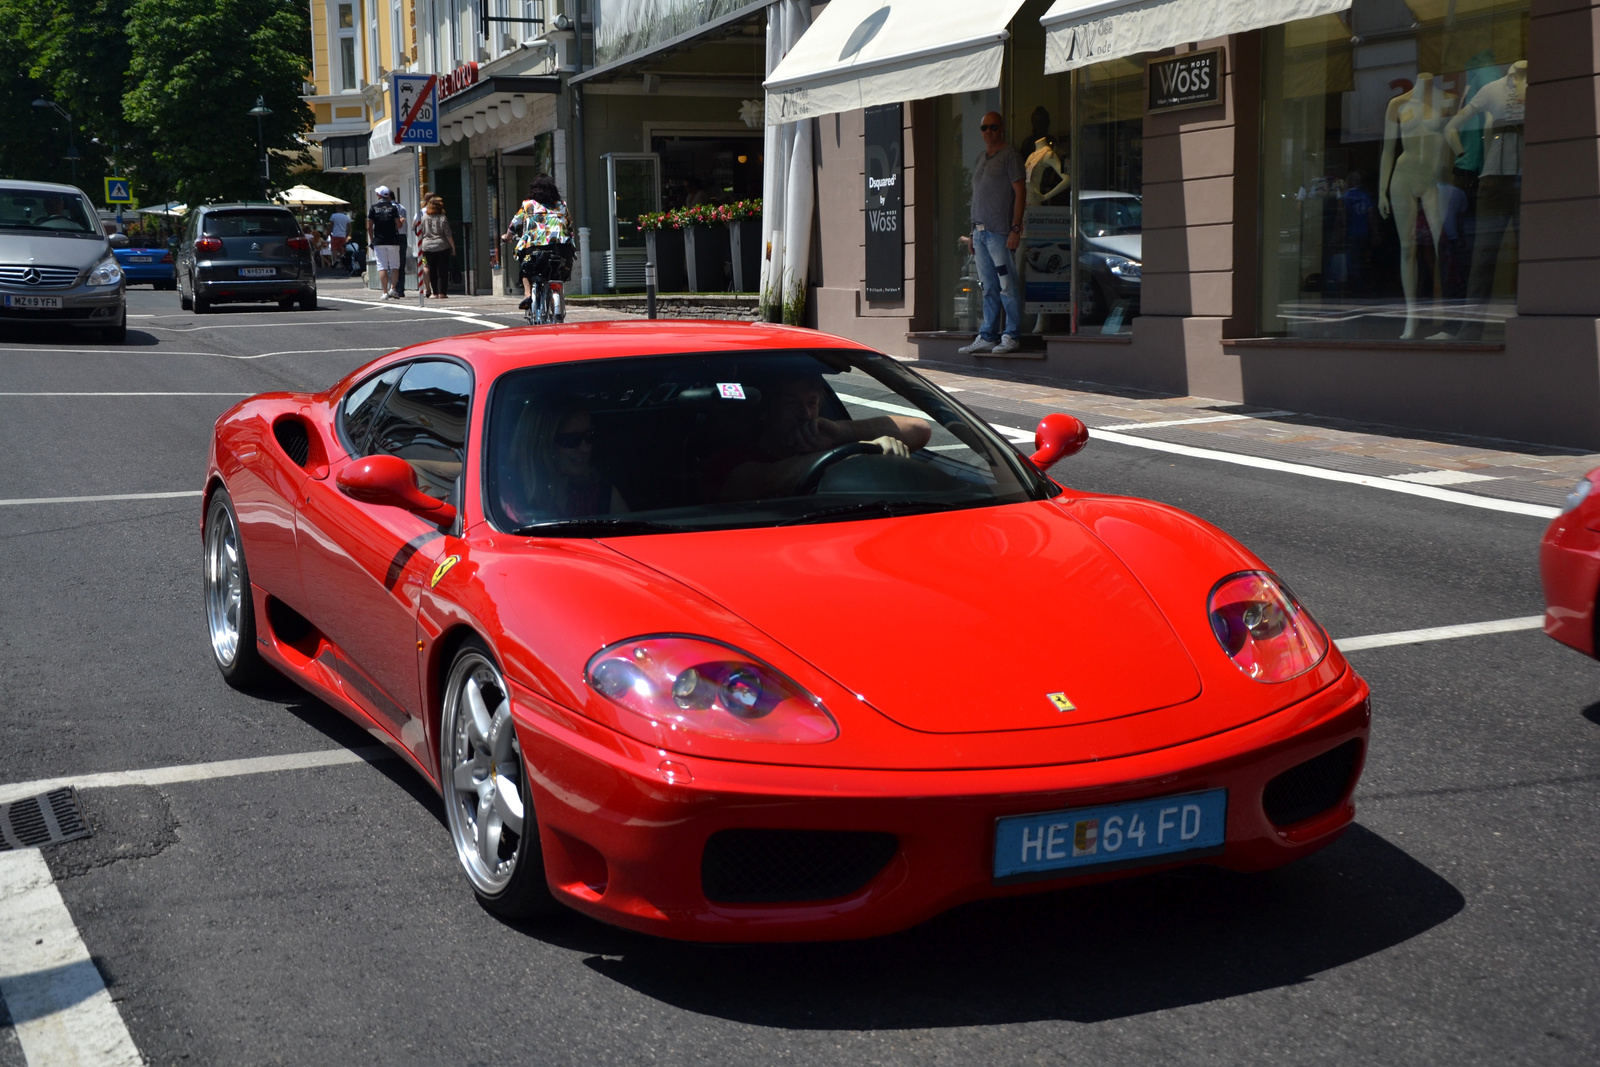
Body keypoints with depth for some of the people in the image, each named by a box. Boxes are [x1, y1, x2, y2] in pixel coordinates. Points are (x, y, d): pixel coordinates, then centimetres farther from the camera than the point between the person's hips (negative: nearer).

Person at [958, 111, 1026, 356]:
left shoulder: (1009, 156, -4)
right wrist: (974, 231, 17)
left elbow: (1020, 192, -9)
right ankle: (987, 336, 11)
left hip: (1000, 232, -8)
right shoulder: (979, 159, 20)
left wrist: (1016, 228, -16)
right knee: (989, 288, 9)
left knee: (1007, 286, -6)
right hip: (980, 231, 8)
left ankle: (1010, 336, -3)